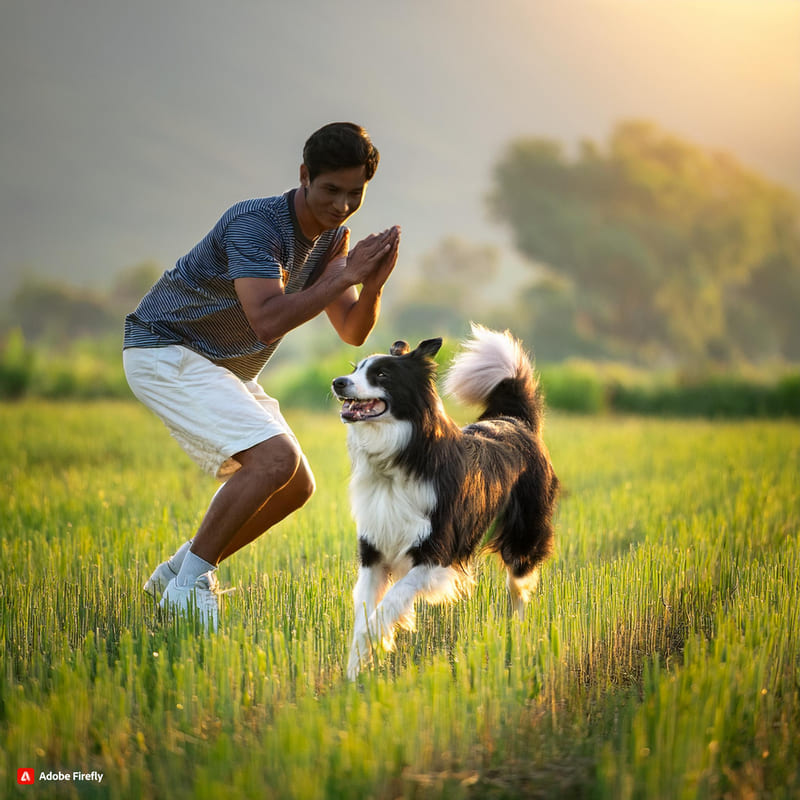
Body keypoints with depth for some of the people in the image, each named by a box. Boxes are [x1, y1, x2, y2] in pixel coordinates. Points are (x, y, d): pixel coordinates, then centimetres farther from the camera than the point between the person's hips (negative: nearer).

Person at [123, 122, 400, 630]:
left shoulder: (333, 235, 1)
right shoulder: (255, 224, -26)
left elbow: (353, 332, 0)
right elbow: (268, 322, -37)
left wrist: (373, 284, -19)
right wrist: (344, 276, -34)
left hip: (225, 369, 10)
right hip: (166, 353, -9)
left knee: (296, 487, 7)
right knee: (275, 459, -26)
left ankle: (177, 572, 18)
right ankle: (190, 582, -14)